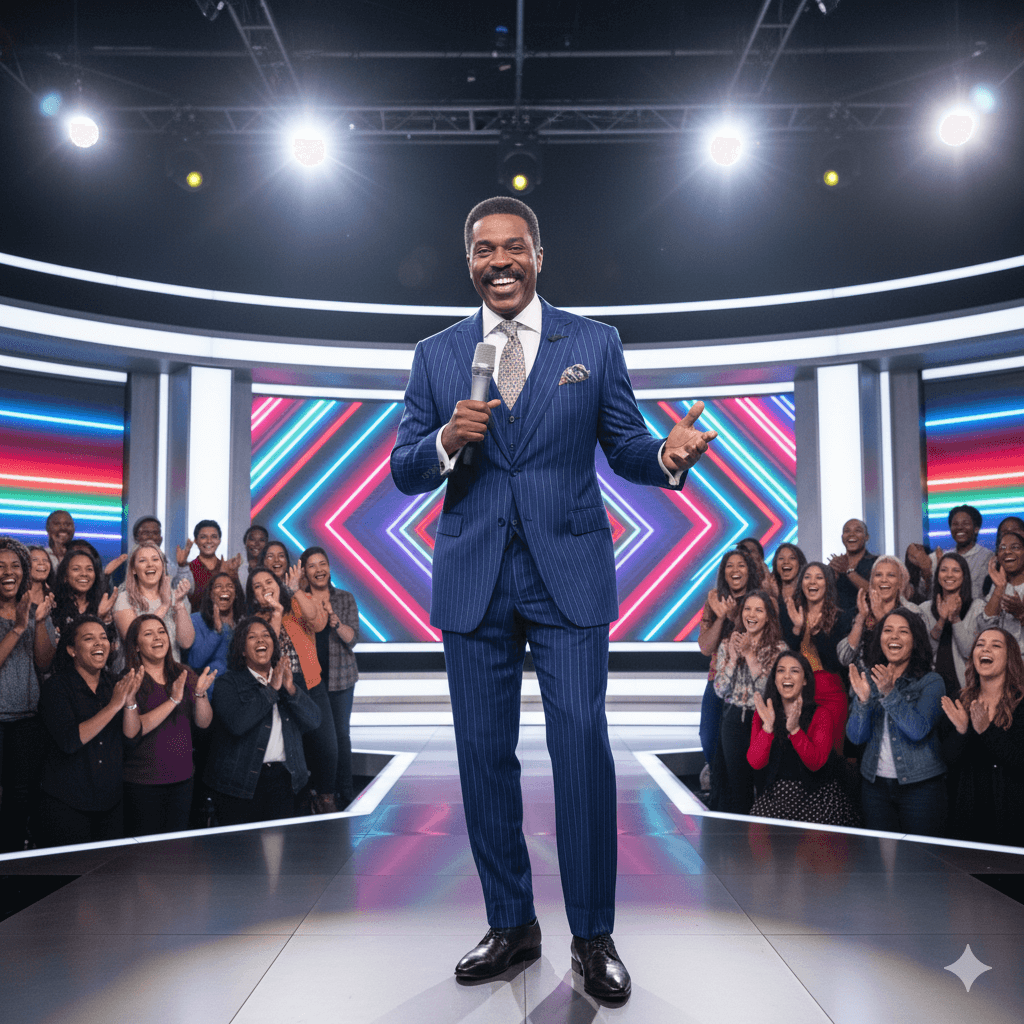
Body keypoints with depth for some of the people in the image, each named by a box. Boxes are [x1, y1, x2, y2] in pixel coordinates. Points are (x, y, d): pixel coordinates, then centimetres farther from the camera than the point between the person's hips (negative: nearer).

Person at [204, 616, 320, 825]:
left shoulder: (290, 680, 11)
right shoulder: (228, 683, -2)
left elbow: (314, 721, 1)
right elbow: (236, 724, -19)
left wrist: (291, 689, -13)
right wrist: (271, 689, -16)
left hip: (282, 778, 3)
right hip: (241, 781, -3)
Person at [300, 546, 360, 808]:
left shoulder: (345, 599, 5)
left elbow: (352, 638, -3)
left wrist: (333, 617, -19)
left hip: (340, 676, 0)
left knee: (340, 733, 2)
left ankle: (345, 793, 11)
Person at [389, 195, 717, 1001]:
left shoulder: (594, 345, 6)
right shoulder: (436, 356, 9)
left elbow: (625, 446, 5)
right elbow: (404, 471, 7)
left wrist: (669, 455, -18)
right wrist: (447, 439, -14)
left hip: (568, 575, -2)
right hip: (473, 579, 2)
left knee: (582, 745, -6)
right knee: (484, 752, 8)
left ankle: (593, 936, 12)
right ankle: (511, 925, 24)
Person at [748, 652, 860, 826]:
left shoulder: (820, 715, -4)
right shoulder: (763, 713, 1)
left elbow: (815, 763, -15)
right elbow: (755, 763, -8)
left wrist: (795, 729, -27)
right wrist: (768, 726, -21)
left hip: (815, 795, -1)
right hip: (776, 795, 2)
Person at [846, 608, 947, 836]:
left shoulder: (931, 682, -5)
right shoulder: (869, 681, 6)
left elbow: (918, 731, -19)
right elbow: (856, 736, -1)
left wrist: (889, 693, -28)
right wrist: (863, 700, -17)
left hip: (920, 785, -3)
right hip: (874, 783, 3)